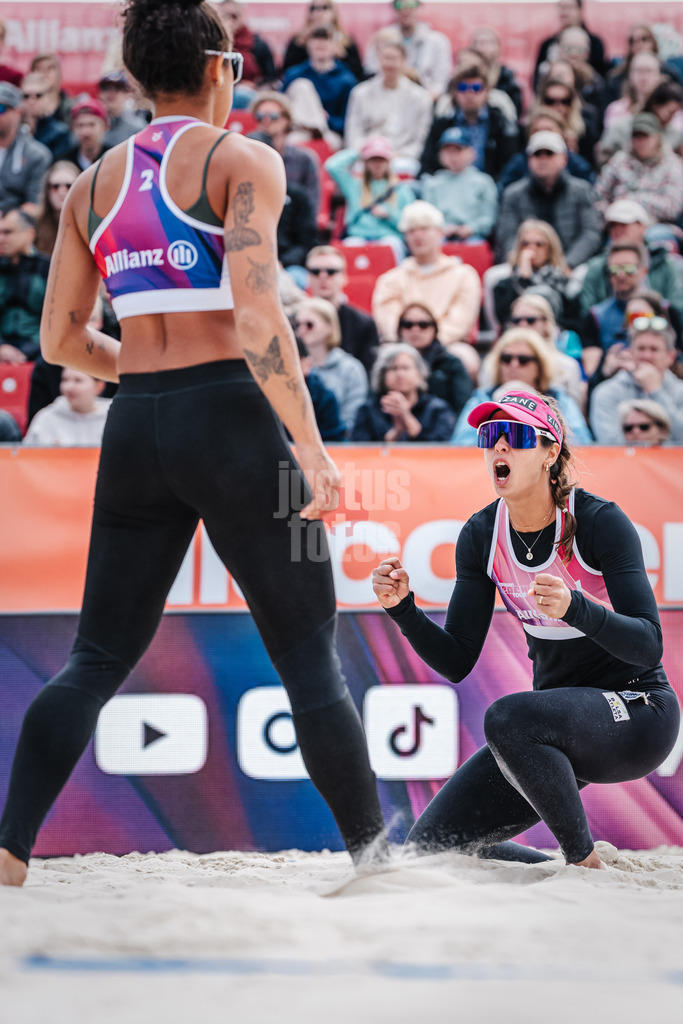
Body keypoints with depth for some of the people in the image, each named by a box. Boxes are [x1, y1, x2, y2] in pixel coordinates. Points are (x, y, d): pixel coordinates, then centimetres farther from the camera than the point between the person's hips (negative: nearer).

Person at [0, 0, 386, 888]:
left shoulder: (96, 181, 12)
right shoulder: (243, 161, -5)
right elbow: (256, 316, -17)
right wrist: (311, 447, -16)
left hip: (135, 429, 5)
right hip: (230, 420, -5)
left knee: (97, 658, 11)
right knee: (310, 654, 4)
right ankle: (373, 855, 8)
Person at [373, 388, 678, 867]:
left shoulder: (600, 521, -17)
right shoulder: (481, 535, -1)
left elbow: (649, 646, -24)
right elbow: (457, 662, 0)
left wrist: (575, 608, -41)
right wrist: (403, 608, -18)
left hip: (636, 715, -6)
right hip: (558, 724, 6)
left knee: (506, 718, -36)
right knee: (430, 845, -4)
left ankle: (585, 861, -17)